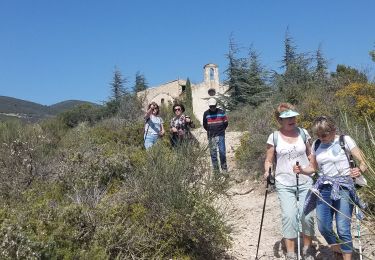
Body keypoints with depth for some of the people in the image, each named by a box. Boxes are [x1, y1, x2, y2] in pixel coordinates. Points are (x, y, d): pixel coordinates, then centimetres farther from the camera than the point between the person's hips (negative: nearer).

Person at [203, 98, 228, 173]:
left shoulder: (221, 112, 0)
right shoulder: (206, 113, 3)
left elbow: (225, 123, 8)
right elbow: (205, 125, 13)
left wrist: (221, 130, 10)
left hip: (220, 135, -1)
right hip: (211, 136, 1)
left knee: (222, 151, -3)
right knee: (213, 153, 4)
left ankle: (224, 168, 8)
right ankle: (215, 169, 12)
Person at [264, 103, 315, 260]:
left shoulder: (303, 133, 4)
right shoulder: (274, 137, -1)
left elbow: (310, 155, 15)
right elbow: (269, 160, 6)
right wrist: (267, 172, -12)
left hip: (305, 182, 1)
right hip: (284, 184, -1)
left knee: (307, 216, -4)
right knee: (289, 216, -10)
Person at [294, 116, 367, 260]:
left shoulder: (345, 140, -6)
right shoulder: (316, 145, 6)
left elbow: (363, 163, -7)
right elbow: (313, 167, 15)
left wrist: (359, 170, -30)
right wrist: (301, 170, -6)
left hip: (343, 187, -4)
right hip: (324, 189, 5)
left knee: (343, 229, -10)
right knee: (323, 227, 6)